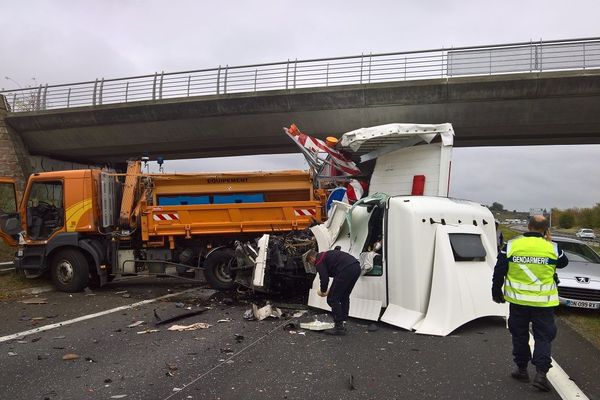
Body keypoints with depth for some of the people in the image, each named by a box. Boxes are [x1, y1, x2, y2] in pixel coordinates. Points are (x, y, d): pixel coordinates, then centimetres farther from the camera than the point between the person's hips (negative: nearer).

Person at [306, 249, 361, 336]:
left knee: (332, 299, 2)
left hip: (347, 270, -10)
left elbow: (324, 278, -2)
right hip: (356, 267, 10)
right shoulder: (326, 254, 33)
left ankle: (339, 327, 4)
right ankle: (341, 324, 25)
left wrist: (323, 291, 17)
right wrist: (330, 290, 35)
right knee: (344, 297, 23)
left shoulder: (319, 261, 7)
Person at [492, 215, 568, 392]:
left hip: (518, 299, 1)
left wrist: (496, 292, 10)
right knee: (543, 336, 10)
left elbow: (499, 271, -3)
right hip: (543, 301, -1)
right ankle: (541, 373, 2)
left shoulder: (511, 245, -6)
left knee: (519, 334, 15)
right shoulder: (552, 248, -7)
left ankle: (521, 369, 25)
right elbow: (563, 263, 16)